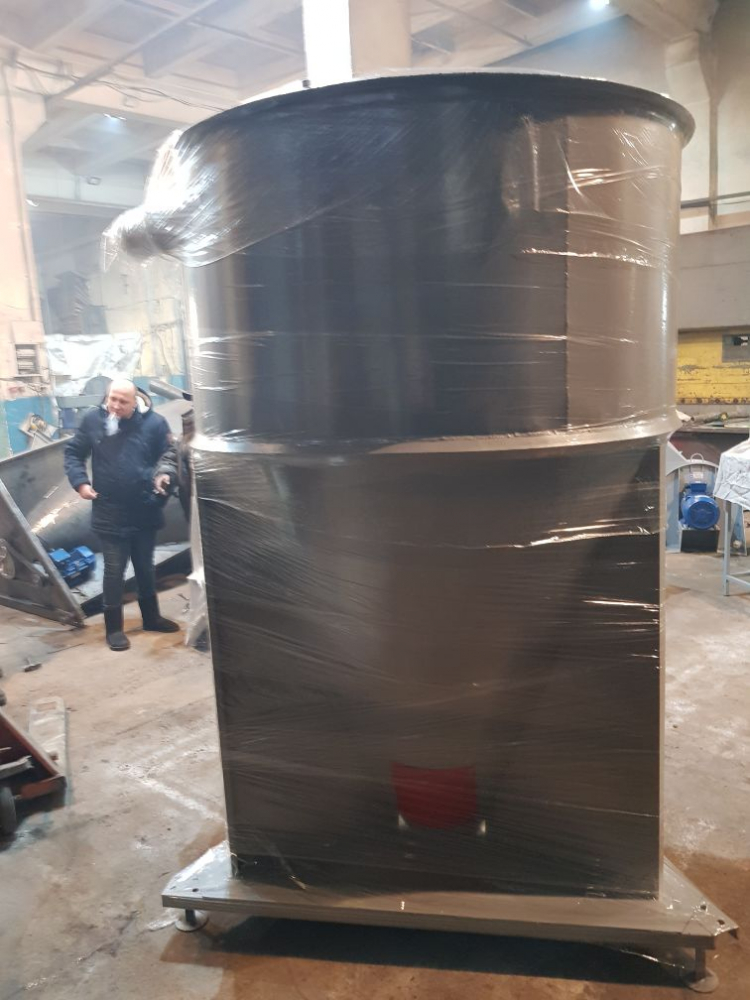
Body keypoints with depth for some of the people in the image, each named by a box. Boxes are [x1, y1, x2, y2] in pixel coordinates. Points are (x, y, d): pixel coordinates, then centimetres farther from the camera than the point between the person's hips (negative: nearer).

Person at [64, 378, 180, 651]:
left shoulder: (153, 422, -9)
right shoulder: (92, 420, -6)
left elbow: (169, 453, 1)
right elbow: (73, 452, 5)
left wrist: (164, 472, -19)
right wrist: (80, 481, -9)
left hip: (145, 510, 2)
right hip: (110, 513, -1)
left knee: (145, 567, 17)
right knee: (114, 570, 3)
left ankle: (151, 618, 33)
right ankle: (114, 627, 16)